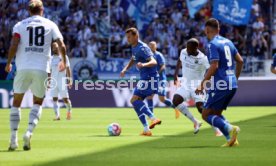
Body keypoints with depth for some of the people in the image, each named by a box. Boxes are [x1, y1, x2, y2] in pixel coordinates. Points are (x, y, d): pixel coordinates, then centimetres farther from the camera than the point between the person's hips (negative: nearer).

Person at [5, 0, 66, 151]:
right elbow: (61, 46, 3)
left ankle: (13, 140, 1)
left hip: (23, 68, 0)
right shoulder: (50, 25, 9)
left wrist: (8, 63, 7)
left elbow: (14, 45, -6)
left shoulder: (20, 25, 7)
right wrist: (64, 62, 20)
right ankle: (29, 132, -8)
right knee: (38, 103, 16)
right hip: (42, 69, 0)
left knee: (16, 102, 11)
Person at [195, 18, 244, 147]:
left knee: (206, 114, -2)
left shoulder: (212, 44, -10)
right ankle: (231, 139, 2)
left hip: (220, 85, -8)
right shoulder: (228, 42, 14)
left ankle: (230, 129, -20)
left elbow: (214, 66, -19)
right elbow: (240, 61, 18)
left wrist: (202, 84, -16)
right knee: (216, 113, 18)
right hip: (232, 85, 8)